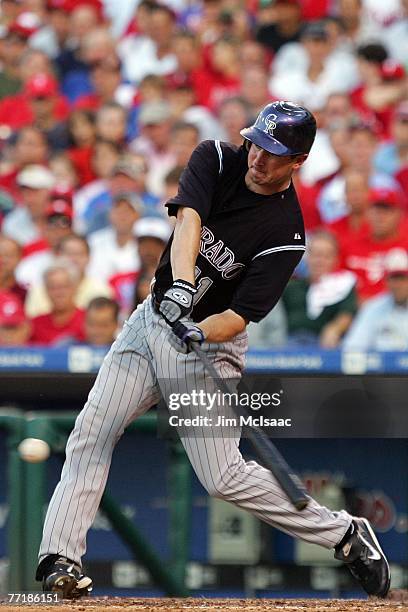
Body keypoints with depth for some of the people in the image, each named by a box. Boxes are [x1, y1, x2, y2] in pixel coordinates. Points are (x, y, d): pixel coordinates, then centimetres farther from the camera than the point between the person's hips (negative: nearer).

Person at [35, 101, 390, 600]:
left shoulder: (285, 234, -18)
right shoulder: (216, 160, -7)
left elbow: (240, 315, -21)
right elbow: (188, 221, -25)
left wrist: (199, 333, -42)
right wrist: (182, 286, -43)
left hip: (210, 341, -5)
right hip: (152, 317, 5)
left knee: (223, 479, -9)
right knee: (92, 433, -8)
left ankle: (344, 534, 5)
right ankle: (60, 556, -8)